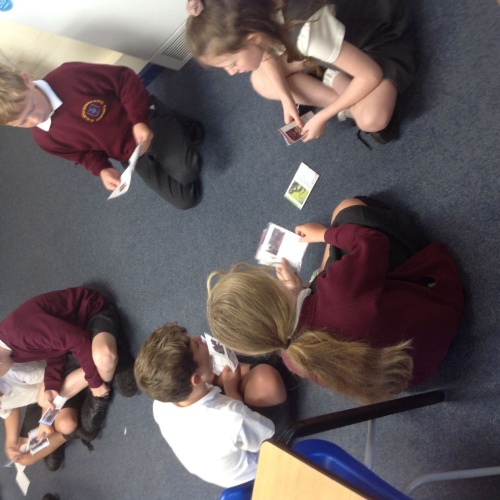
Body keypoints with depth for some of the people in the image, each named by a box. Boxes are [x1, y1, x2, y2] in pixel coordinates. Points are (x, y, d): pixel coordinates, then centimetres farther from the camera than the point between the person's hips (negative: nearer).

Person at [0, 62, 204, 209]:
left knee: (186, 172, -23)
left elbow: (124, 78, -16)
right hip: (131, 155, 4)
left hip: (148, 120, -3)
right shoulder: (44, 139, -8)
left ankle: (185, 129, 12)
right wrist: (101, 169, -13)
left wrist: (140, 120, -25)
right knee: (185, 200, -4)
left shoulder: (70, 76, -24)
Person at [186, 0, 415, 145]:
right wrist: (287, 98, -11)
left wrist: (323, 117, -24)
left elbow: (371, 75, -33)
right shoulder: (256, 19, -20)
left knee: (371, 119, -35)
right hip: (341, 35, 7)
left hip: (382, 35, -7)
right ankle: (345, 98, -1)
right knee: (260, 82, -6)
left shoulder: (307, 31, -41)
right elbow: (268, 52, 2)